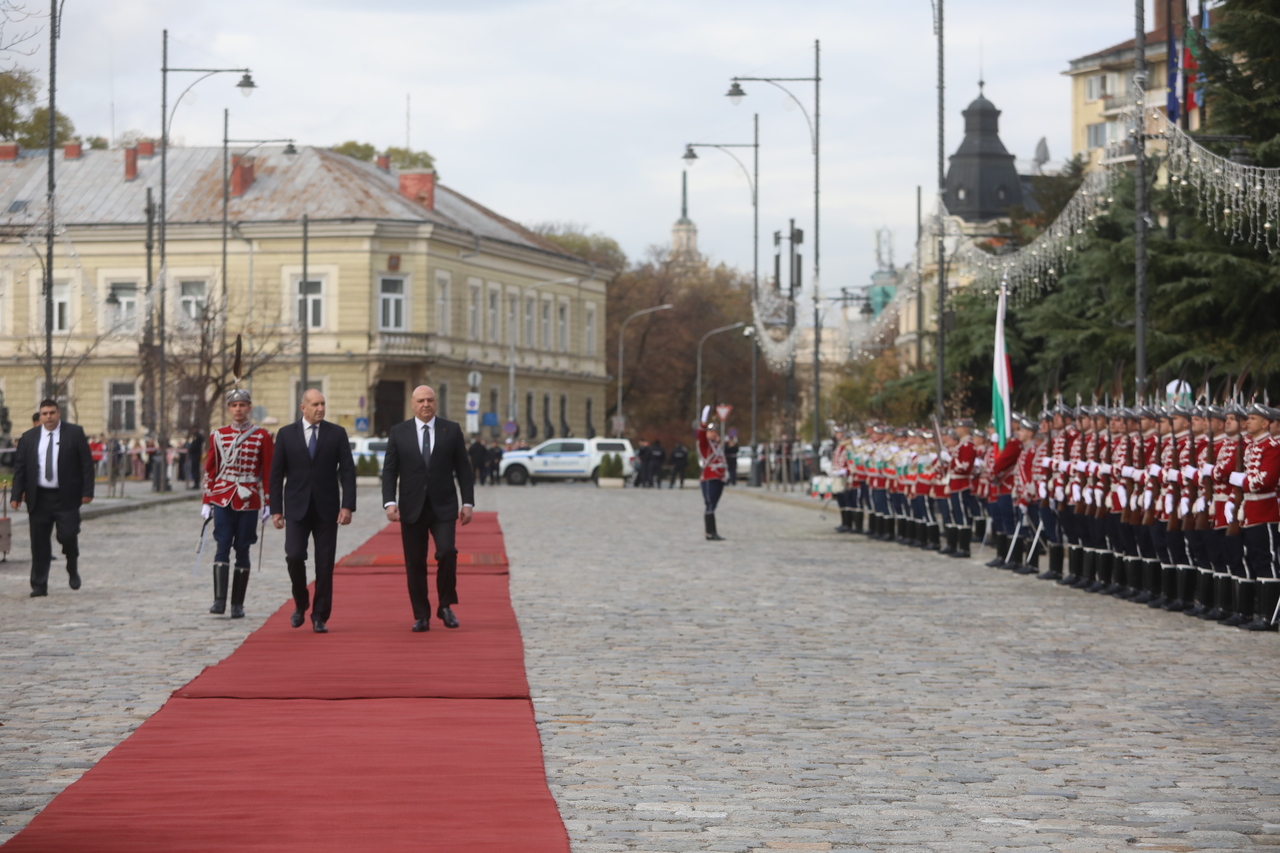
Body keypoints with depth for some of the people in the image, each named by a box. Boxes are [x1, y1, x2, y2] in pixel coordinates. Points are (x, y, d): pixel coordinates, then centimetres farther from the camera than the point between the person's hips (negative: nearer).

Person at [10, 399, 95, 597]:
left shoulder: (75, 433, 1)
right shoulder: (29, 438, 7)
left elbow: (86, 463, 0)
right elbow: (20, 468, 8)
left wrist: (87, 491, -7)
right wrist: (17, 495, -1)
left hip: (66, 498, -2)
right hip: (39, 497, 2)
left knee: (68, 536, -9)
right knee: (39, 543, 2)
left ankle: (73, 570, 20)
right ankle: (39, 586, 9)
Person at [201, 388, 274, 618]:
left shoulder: (262, 437, 2)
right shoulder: (218, 436, 6)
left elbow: (269, 471, 3)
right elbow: (210, 470, 9)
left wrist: (268, 503, -2)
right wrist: (207, 502, 5)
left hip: (249, 502, -1)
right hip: (222, 500, 1)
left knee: (242, 550, 3)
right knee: (222, 548, -9)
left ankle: (238, 605, 8)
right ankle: (219, 600, -14)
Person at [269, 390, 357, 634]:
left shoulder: (337, 433, 4)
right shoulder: (286, 434, 4)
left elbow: (348, 471, 1)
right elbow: (276, 474, 5)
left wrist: (347, 506, -9)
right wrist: (276, 509, -1)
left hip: (326, 510, 0)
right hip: (297, 509, 0)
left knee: (325, 565, 0)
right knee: (294, 556, -13)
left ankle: (320, 617, 8)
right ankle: (300, 604, 11)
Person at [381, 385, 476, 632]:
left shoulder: (452, 430, 4)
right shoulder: (399, 432, 4)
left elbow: (463, 469, 6)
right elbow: (389, 471, 2)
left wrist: (468, 502, -1)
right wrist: (389, 502, -10)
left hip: (443, 507, -1)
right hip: (412, 508, 1)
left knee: (446, 552, -17)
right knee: (415, 563, 2)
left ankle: (446, 605, 1)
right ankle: (421, 616, 10)